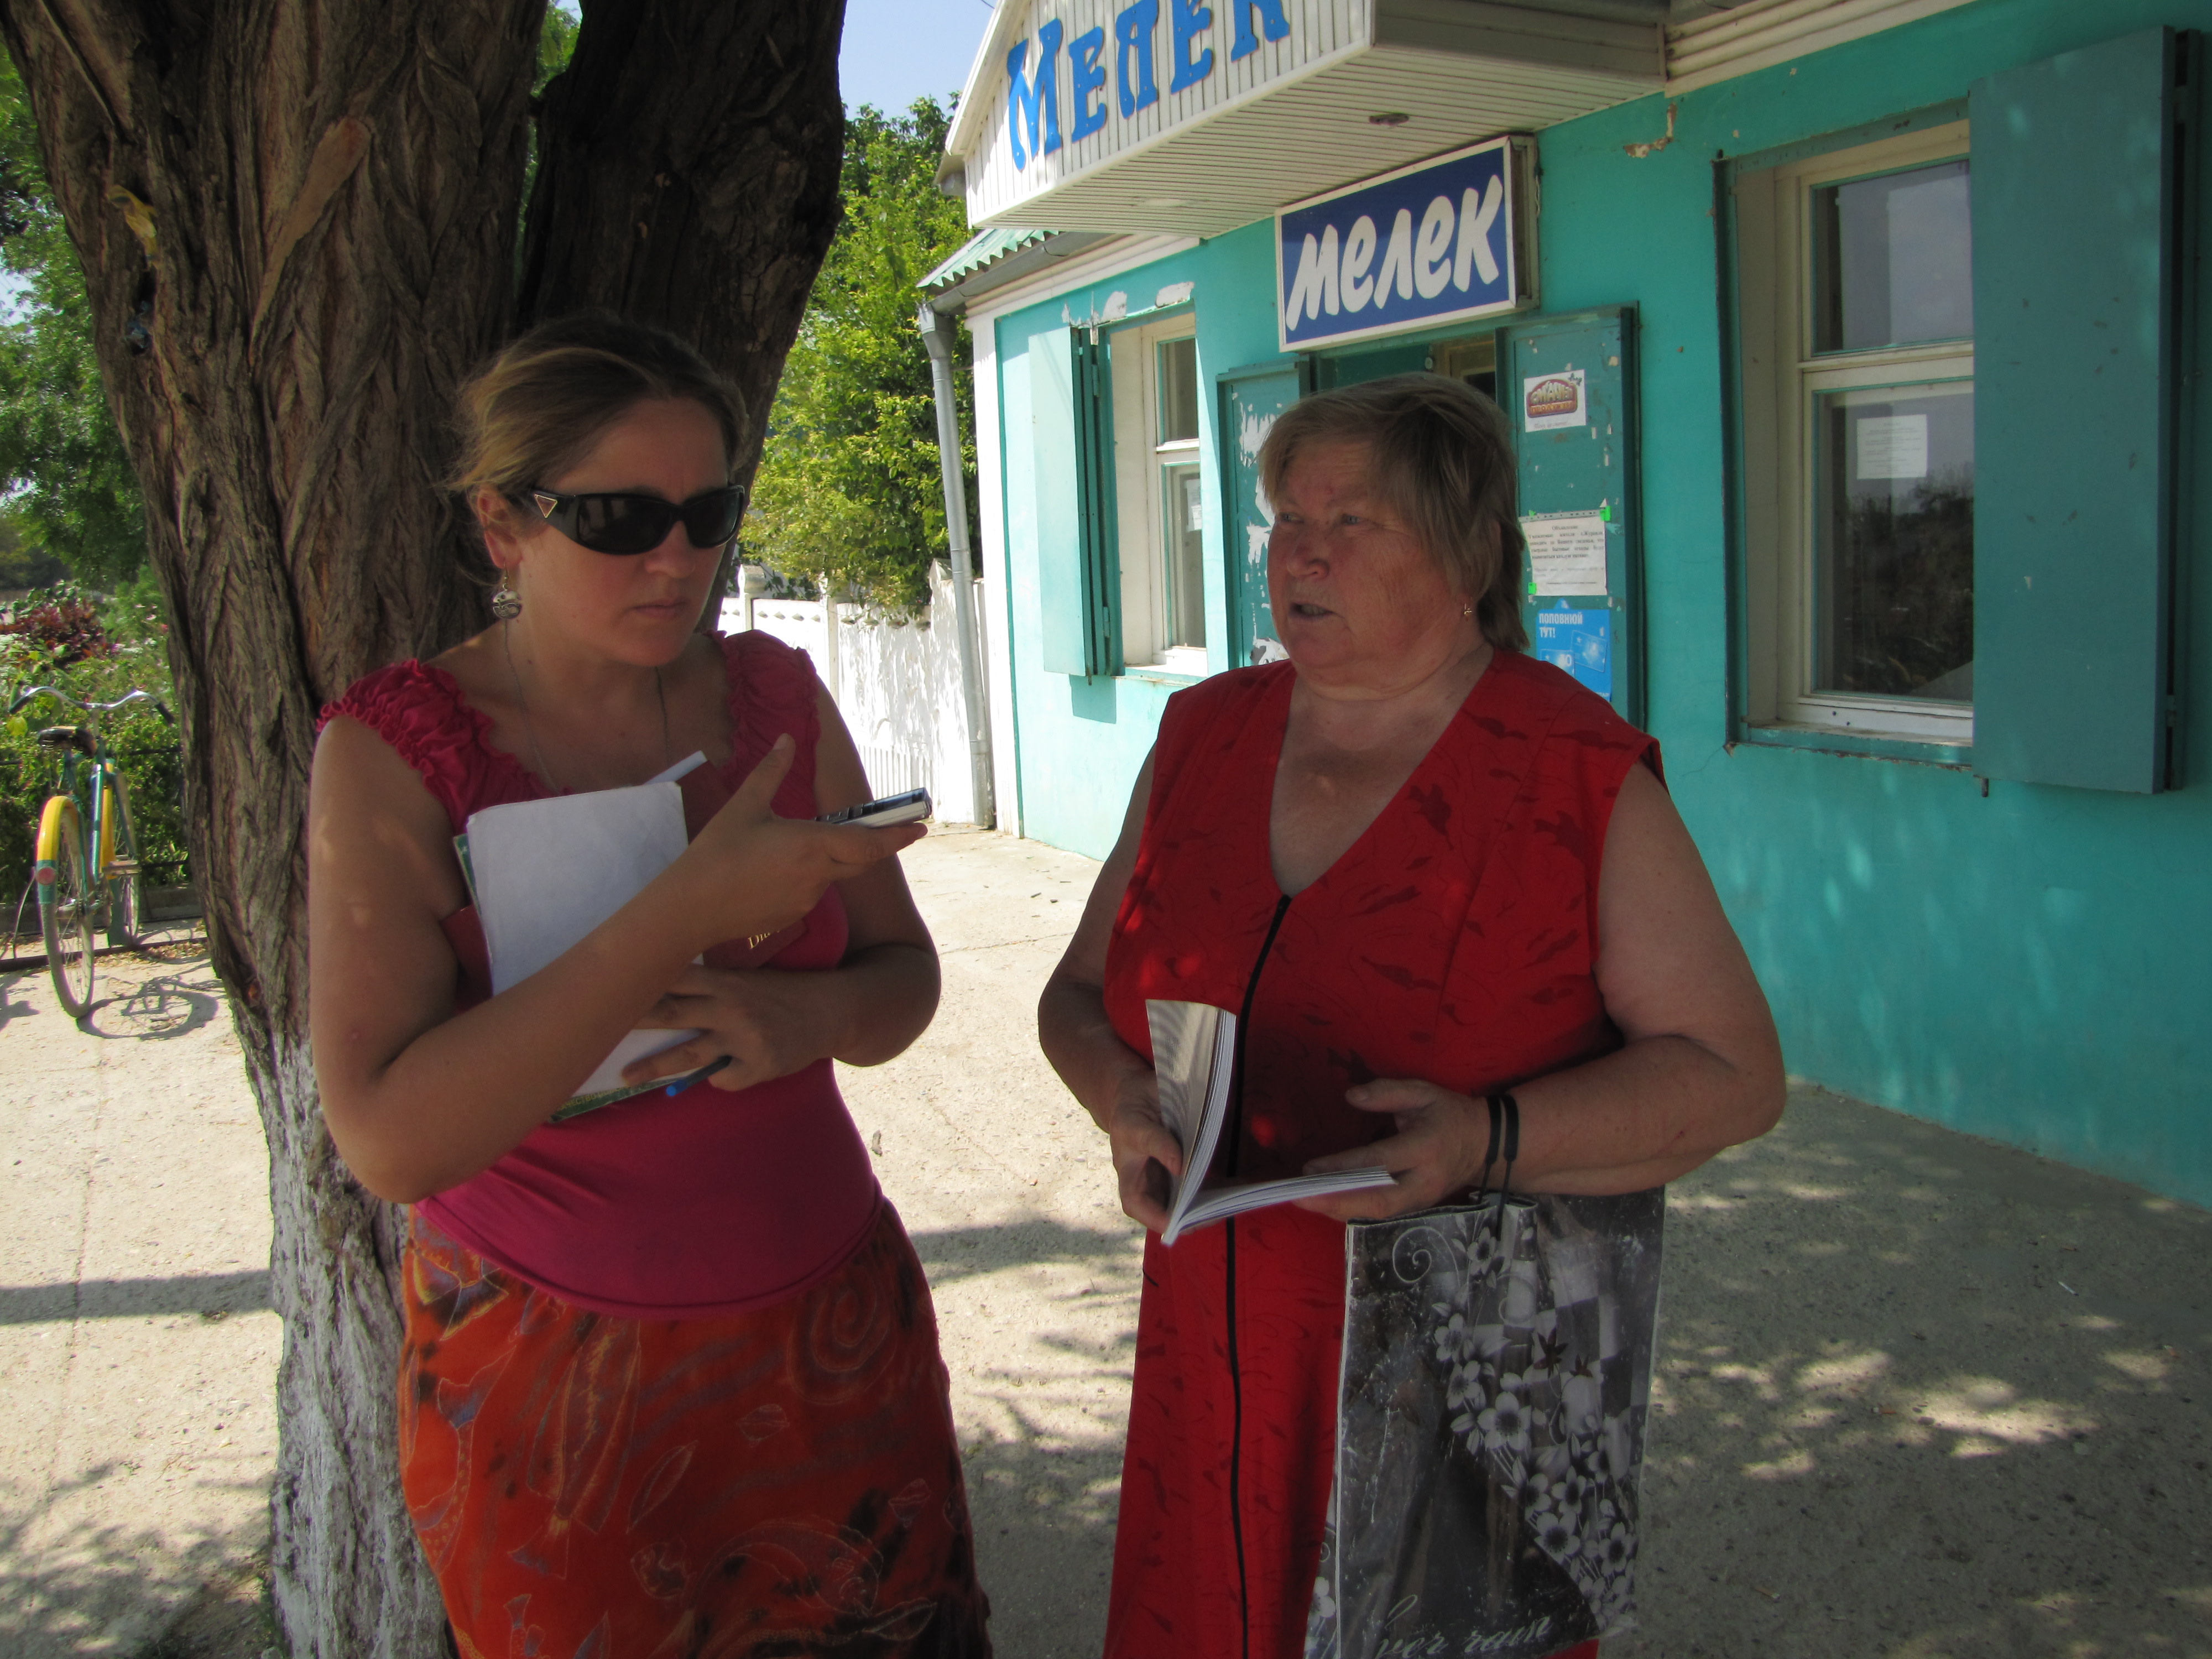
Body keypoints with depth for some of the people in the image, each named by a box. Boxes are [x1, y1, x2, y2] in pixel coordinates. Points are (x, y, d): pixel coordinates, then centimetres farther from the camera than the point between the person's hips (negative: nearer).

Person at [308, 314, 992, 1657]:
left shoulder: (776, 697, -2)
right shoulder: (395, 750, -14)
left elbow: (904, 979, 3)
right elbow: (389, 1139, -24)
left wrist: (807, 1017, -21)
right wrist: (685, 916, -33)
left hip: (828, 1336, 4)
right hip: (549, 1374, -3)